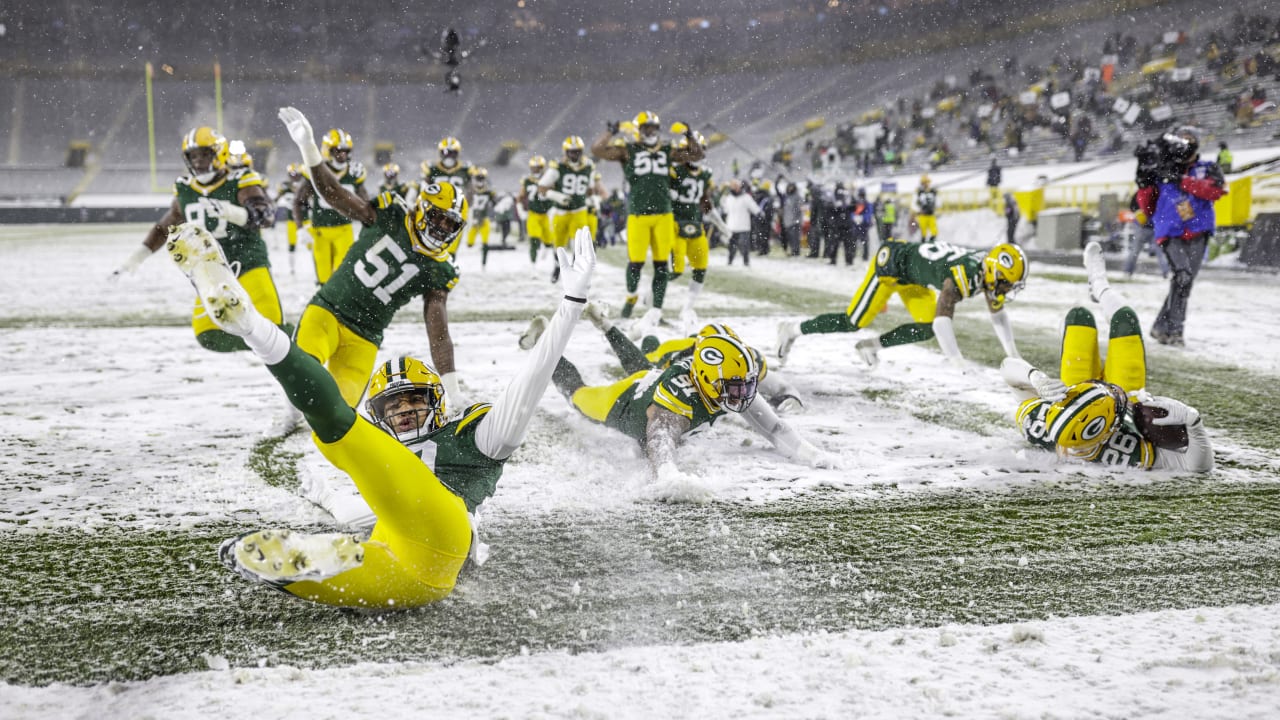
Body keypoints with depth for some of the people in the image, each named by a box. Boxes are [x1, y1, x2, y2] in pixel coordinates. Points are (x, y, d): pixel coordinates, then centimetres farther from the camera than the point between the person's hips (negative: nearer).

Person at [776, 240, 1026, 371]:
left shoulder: (989, 272, -10)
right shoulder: (963, 275, -37)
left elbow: (998, 316, 4)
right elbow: (942, 320, -44)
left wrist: (1013, 356, 0)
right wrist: (961, 367, -47)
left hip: (912, 272, 9)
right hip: (891, 263, -9)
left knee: (927, 330, 0)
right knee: (853, 322, -5)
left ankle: (872, 345, 13)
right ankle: (792, 330, 10)